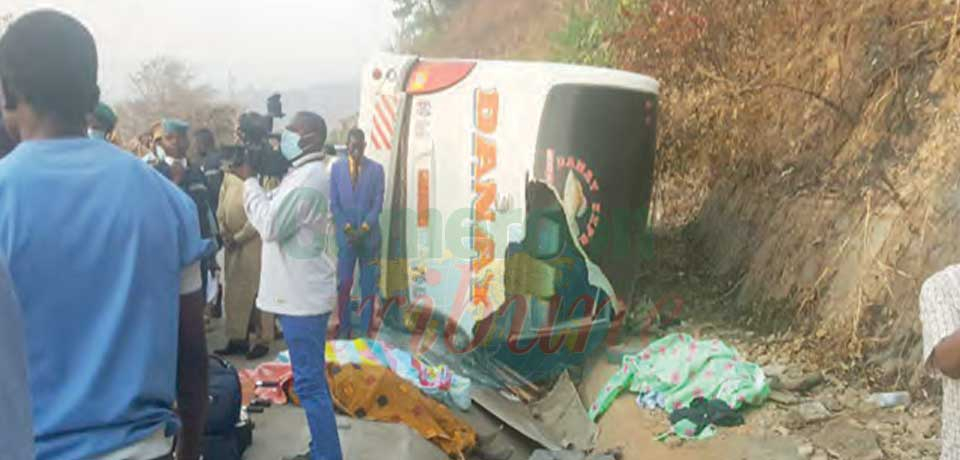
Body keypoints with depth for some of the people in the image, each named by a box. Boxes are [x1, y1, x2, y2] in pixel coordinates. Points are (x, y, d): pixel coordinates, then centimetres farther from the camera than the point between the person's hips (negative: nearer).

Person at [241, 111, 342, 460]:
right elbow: (271, 212, 15)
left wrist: (249, 180, -10)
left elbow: (269, 225, -20)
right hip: (300, 292, 10)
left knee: (309, 383, -4)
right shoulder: (303, 173, 14)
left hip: (303, 296, -10)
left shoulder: (309, 179, -19)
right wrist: (249, 179, 4)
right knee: (312, 379, 17)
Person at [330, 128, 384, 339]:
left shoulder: (376, 169, 1)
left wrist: (363, 229, -12)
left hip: (369, 236, 0)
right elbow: (334, 203, 2)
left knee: (369, 286, 5)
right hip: (345, 235, 1)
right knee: (344, 284, 3)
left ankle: (366, 329, 14)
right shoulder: (337, 167, 4)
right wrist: (348, 228, -10)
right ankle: (344, 328, 15)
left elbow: (378, 203, -2)